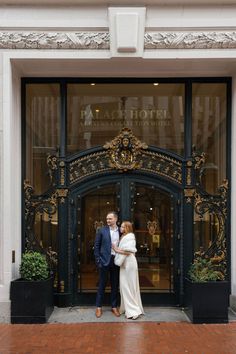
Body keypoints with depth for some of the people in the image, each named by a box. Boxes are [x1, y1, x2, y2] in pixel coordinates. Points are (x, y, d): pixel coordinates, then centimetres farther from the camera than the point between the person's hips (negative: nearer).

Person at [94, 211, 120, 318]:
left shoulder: (120, 231, 4)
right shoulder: (102, 231, -2)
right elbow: (96, 246, 0)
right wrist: (98, 260, -6)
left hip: (116, 260, 2)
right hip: (105, 260, -2)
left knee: (115, 285, 9)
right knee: (102, 284, 4)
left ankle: (114, 306, 20)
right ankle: (98, 307, 13)